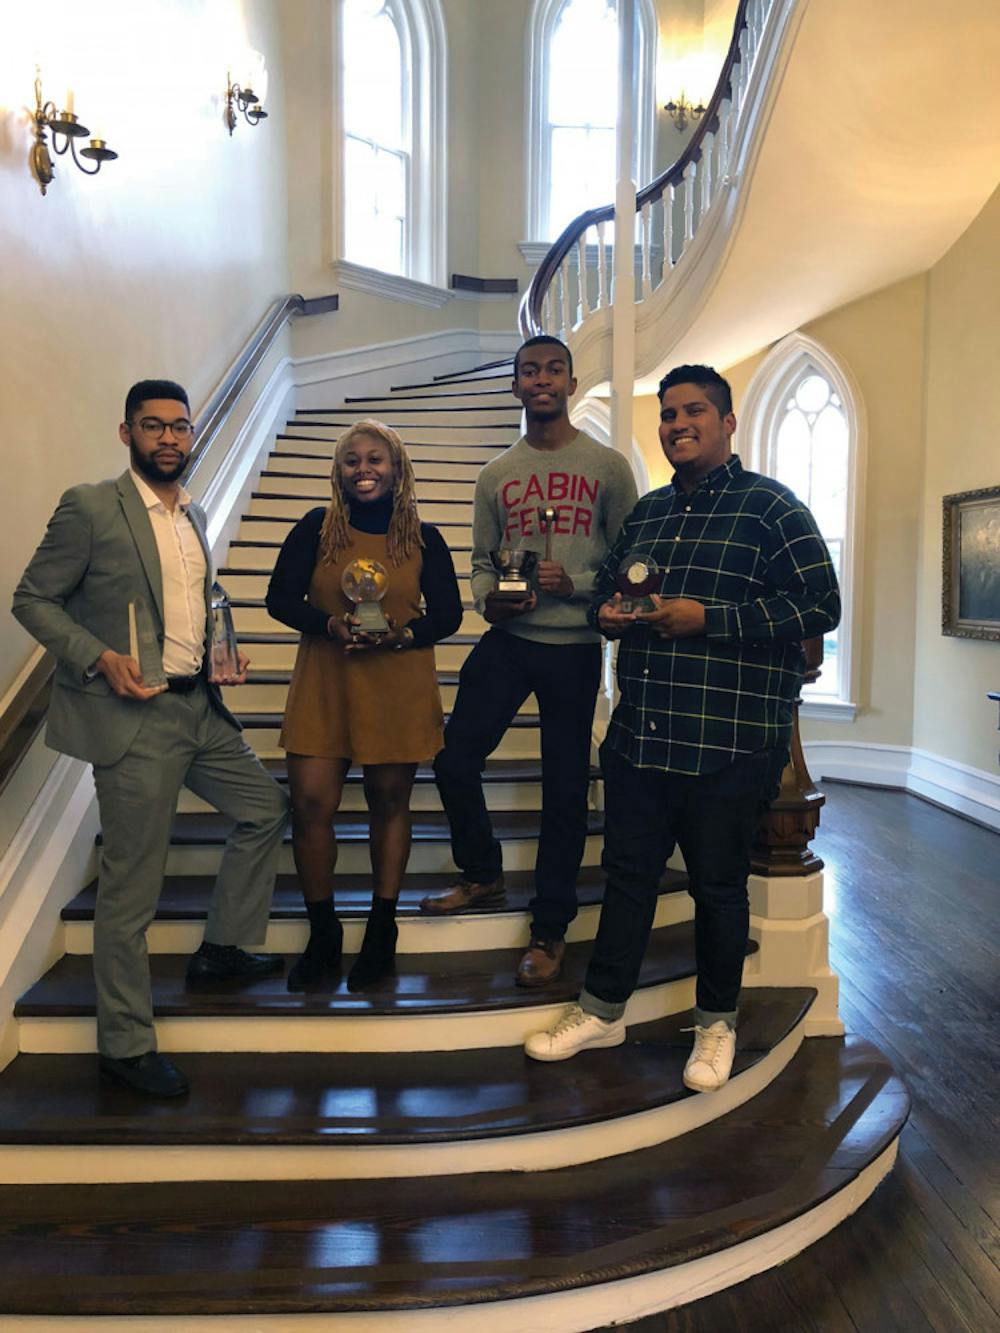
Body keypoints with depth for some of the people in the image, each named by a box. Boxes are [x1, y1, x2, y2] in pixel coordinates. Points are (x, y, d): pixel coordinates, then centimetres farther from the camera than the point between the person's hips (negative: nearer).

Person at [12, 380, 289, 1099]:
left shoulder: (193, 513, 13)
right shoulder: (90, 506, -9)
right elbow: (32, 598, -7)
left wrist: (219, 654, 7)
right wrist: (98, 658, -20)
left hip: (199, 707, 8)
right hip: (133, 719, -8)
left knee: (267, 807, 16)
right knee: (131, 889, 1)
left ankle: (221, 949, 32)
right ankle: (126, 1043, 18)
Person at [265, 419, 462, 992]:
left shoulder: (424, 537, 3)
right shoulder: (317, 527, 2)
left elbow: (448, 614, 3)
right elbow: (281, 599, 1)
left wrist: (403, 634, -16)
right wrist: (331, 624, -17)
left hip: (399, 686, 0)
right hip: (323, 683, 0)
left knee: (390, 801, 9)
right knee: (310, 803, -5)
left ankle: (383, 929, 25)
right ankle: (323, 934, 15)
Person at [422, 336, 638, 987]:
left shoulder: (608, 466, 2)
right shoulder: (496, 474, 12)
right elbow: (481, 561, 15)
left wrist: (573, 582, -16)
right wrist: (488, 599, -6)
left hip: (575, 646, -3)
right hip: (505, 641, 3)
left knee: (565, 787, 3)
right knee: (455, 760, 0)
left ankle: (550, 928, 19)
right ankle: (483, 875, 28)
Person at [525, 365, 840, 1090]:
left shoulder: (770, 506, -4)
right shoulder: (646, 512, 15)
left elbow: (819, 605, -12)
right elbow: (607, 585, 26)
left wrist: (706, 617, -18)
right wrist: (608, 613, 1)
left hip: (729, 747, -5)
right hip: (640, 736, 6)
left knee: (719, 887, 9)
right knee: (628, 874, 14)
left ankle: (716, 1022, 30)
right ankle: (603, 1010, 30)